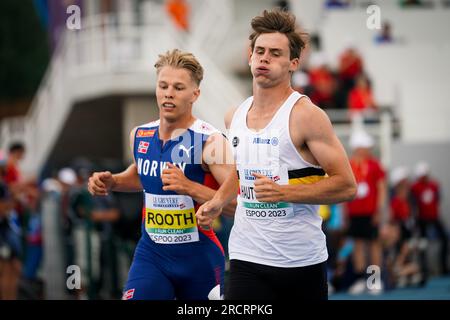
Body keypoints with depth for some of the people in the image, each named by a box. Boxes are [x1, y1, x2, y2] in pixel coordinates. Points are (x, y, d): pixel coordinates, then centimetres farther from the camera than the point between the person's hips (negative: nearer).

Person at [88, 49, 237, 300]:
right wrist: (112, 182, 9)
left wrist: (189, 187, -31)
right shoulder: (140, 136, 3)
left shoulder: (209, 141, -15)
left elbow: (237, 204, -22)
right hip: (151, 253, 4)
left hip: (198, 256, -3)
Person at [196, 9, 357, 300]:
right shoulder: (234, 117, 9)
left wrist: (283, 192, -21)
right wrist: (218, 202, 11)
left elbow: (346, 185, -13)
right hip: (247, 258, 4)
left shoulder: (305, 115, -10)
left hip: (302, 262, -4)